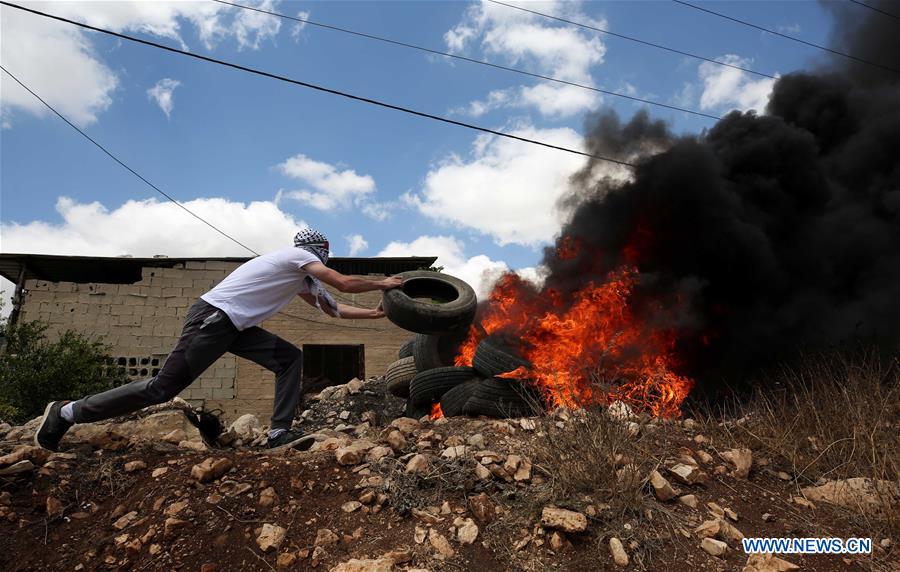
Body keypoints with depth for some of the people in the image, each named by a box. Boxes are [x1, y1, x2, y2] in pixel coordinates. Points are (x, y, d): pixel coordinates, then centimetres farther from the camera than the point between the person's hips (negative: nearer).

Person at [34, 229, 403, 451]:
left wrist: (374, 313, 25)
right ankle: (67, 413, 7)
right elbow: (345, 284, -11)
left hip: (234, 326, 10)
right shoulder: (300, 256, -3)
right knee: (163, 388, -7)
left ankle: (279, 433, -8)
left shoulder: (301, 279, 23)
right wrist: (384, 284, 3)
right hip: (212, 317, -10)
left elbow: (331, 309, 27)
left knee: (290, 357, -1)